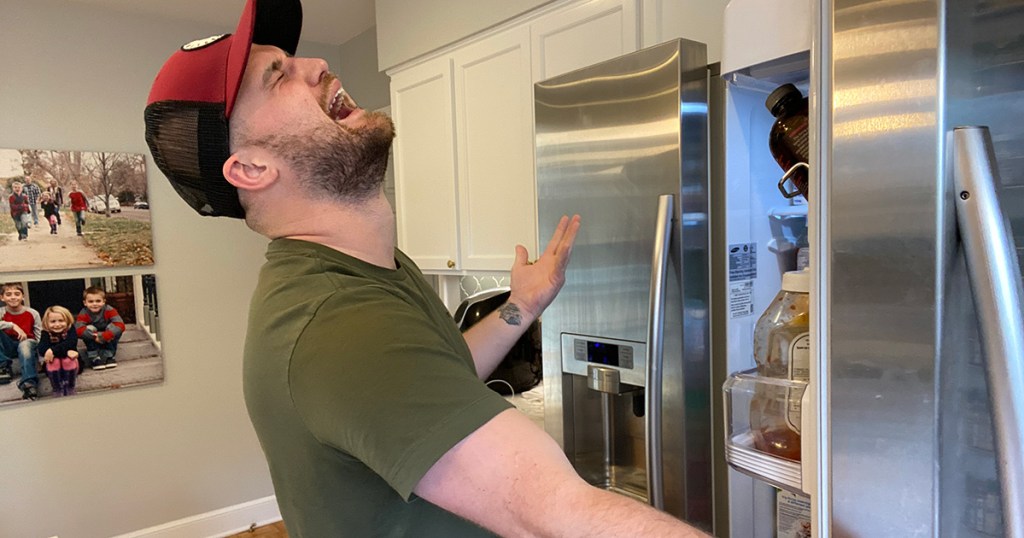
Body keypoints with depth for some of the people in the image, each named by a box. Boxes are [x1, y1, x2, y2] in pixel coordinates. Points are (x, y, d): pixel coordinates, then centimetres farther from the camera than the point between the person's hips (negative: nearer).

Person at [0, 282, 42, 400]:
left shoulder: (32, 313, -5)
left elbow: (40, 337, -4)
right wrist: (12, 325, -33)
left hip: (27, 343, -2)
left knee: (25, 345, -38)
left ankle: (29, 384, -41)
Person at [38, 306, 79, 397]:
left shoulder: (70, 330, -10)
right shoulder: (46, 333, -8)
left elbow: (70, 344, -28)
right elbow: (42, 349, -26)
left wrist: (53, 350, -41)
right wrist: (65, 351, -35)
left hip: (71, 366, -1)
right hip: (53, 369, 1)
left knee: (68, 360, -32)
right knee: (54, 361, -31)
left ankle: (70, 390, -19)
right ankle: (57, 391, -22)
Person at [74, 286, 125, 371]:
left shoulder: (109, 310, -21)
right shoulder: (83, 314, -19)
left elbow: (120, 325, -33)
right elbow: (79, 330, -34)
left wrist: (104, 337, -44)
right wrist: (96, 336, -45)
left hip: (108, 341, 0)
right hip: (93, 342, 0)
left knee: (117, 330, -29)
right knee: (89, 329, -29)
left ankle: (108, 356, -17)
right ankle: (94, 358, -21)